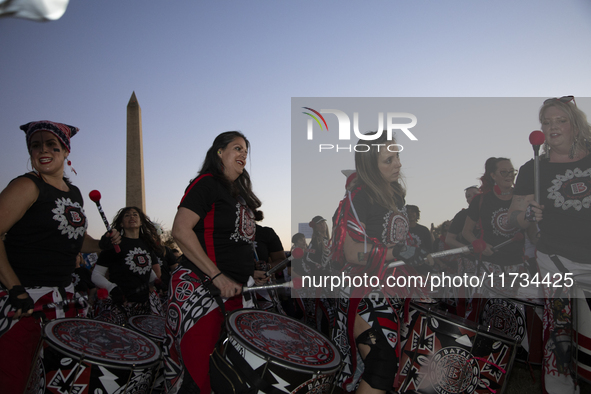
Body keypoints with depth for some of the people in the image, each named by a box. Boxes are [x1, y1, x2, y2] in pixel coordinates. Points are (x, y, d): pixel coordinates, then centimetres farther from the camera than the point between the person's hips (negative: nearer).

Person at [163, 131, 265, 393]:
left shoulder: (239, 192, 19)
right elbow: (180, 231, -18)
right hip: (200, 288, -8)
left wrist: (248, 271, 14)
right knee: (201, 373, -7)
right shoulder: (207, 183, -6)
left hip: (231, 290, 8)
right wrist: (218, 276, -21)